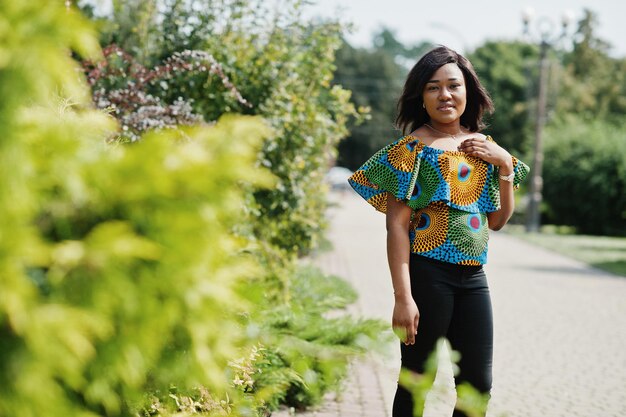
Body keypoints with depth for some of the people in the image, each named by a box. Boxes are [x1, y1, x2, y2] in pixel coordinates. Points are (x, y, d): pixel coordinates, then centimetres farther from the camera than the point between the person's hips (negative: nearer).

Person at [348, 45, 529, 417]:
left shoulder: (483, 146, 11)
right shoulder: (413, 148, -7)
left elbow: (498, 221, 16)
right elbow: (397, 225, -11)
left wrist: (506, 165, 2)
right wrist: (403, 297, -18)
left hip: (474, 277, 6)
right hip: (428, 274, -6)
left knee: (478, 384, 9)